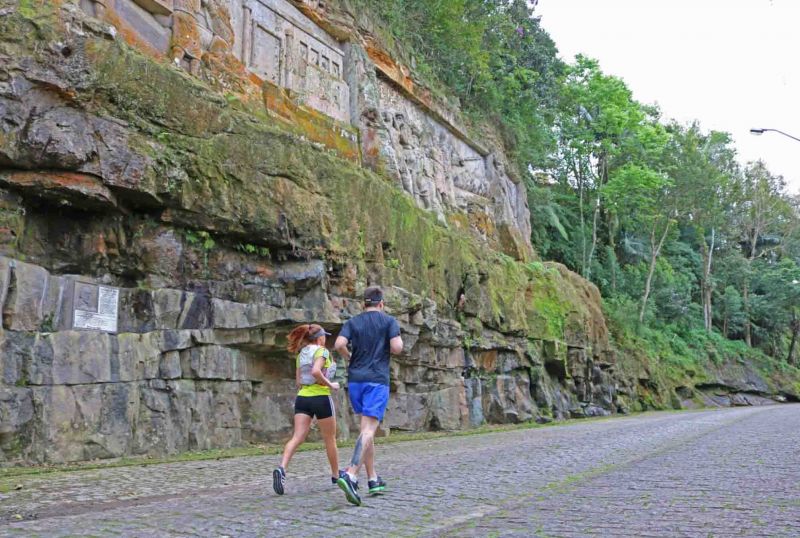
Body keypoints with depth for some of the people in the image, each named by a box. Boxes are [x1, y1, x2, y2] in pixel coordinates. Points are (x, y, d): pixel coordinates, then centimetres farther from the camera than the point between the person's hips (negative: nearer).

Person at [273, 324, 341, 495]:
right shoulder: (322, 351, -6)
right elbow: (315, 371, -24)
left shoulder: (301, 354, 15)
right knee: (330, 439, 11)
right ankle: (336, 474, 25)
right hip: (321, 397, -6)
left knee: (297, 437, -5)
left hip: (302, 397, 6)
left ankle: (282, 468, -27)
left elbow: (298, 382, 16)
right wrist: (330, 385, -14)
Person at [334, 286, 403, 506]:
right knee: (369, 430, -11)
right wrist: (391, 345, 12)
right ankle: (350, 475, -28)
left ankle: (373, 479, 18)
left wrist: (348, 357, 12)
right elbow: (397, 348, -11)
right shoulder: (389, 321, 1)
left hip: (355, 380, 5)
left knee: (367, 428, 15)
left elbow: (339, 344, -7)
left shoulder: (352, 322, 9)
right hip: (377, 380, -4)